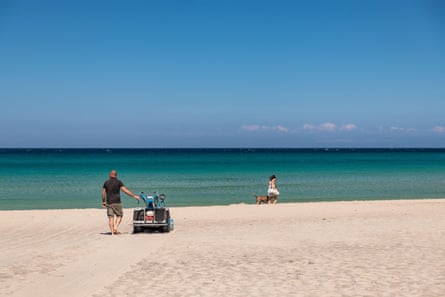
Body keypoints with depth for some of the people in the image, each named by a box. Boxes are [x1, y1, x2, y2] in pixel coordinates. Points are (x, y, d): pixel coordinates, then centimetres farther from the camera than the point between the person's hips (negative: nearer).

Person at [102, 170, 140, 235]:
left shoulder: (106, 183, 6)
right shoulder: (118, 182, -3)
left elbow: (103, 193, 8)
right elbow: (125, 191, -10)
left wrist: (103, 201, 20)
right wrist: (134, 196, -6)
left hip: (109, 203, 3)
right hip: (117, 202, -2)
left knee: (111, 217, 5)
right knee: (119, 216, 10)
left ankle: (112, 231, 1)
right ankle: (115, 228, -9)